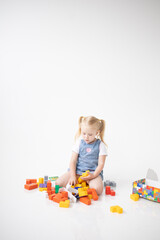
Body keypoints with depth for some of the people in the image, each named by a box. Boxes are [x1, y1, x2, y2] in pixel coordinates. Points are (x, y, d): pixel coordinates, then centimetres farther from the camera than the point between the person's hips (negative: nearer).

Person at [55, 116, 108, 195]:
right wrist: (73, 176, -13)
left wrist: (94, 175, -23)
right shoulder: (79, 143, 2)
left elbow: (101, 164, -5)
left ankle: (87, 182, -4)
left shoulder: (101, 145, -3)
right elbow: (73, 161, 0)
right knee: (58, 183, -17)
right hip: (77, 170, 2)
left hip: (93, 172, -2)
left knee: (98, 190, -32)